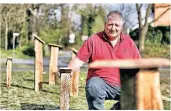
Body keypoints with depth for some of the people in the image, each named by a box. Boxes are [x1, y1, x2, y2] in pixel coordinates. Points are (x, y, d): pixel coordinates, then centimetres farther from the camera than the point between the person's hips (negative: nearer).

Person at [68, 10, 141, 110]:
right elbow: (79, 59, -1)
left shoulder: (129, 42, 12)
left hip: (123, 85, 3)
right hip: (101, 82, -3)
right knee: (93, 87, -36)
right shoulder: (93, 40, 4)